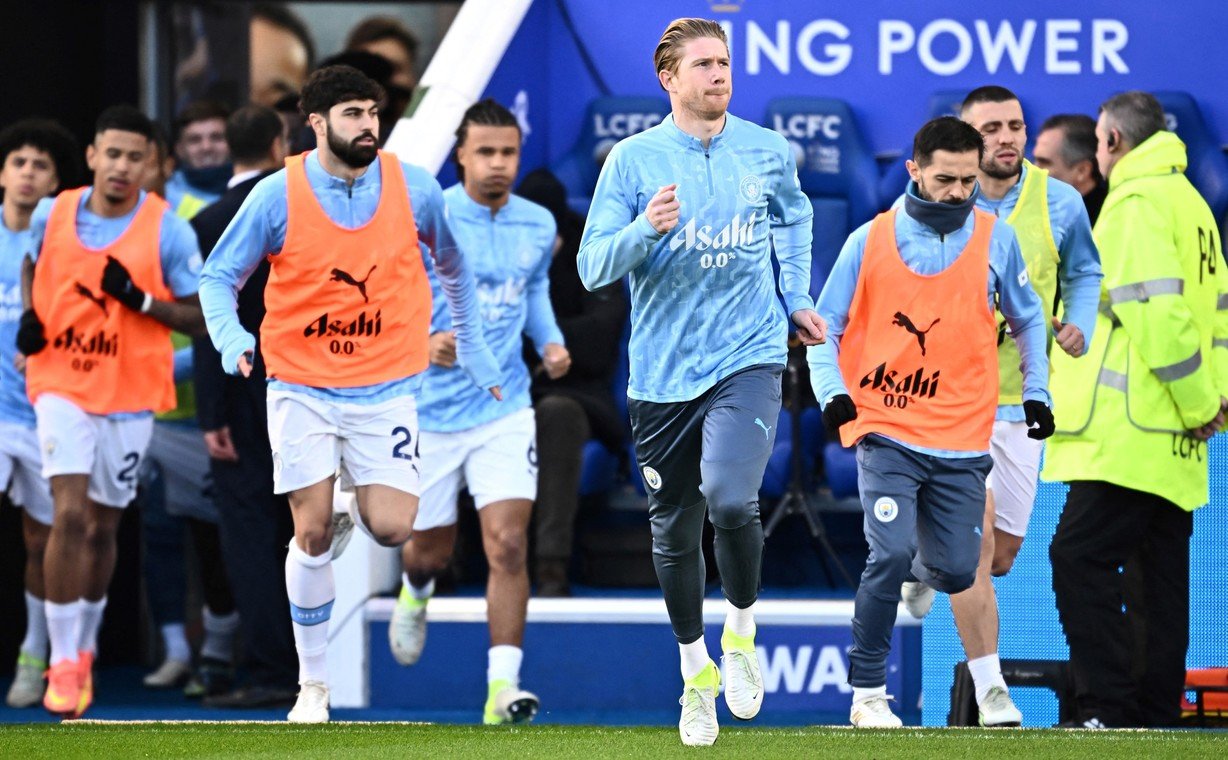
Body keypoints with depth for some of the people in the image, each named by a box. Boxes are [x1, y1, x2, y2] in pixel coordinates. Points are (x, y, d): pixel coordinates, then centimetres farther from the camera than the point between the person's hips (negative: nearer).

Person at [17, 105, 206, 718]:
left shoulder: (167, 230, -7)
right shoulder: (52, 216, 0)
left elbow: (201, 316, -5)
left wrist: (140, 300, -20)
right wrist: (28, 317, 3)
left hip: (131, 397, 0)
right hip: (62, 386, 0)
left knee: (103, 528, 11)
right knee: (70, 514, -15)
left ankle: (84, 647, 32)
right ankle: (63, 661, -10)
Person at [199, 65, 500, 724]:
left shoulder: (414, 189, -4)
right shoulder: (277, 196, -8)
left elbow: (454, 265, 15)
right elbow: (218, 276, 1)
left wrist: (472, 347, 16)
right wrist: (230, 336, -19)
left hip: (385, 387, 1)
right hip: (302, 387, -1)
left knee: (391, 529, -11)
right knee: (311, 536, -5)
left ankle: (356, 512, 28)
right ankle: (313, 685, 9)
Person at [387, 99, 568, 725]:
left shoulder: (538, 226, 3)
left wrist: (550, 341, 4)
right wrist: (421, 342, -26)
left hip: (505, 410, 2)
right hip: (430, 410, -1)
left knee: (508, 544, -15)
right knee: (431, 550, 12)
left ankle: (502, 687, -14)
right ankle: (416, 592, 51)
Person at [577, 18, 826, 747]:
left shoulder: (768, 152, 4)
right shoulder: (634, 159, -3)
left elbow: (794, 218, 27)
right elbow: (593, 265, -6)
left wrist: (795, 298, 18)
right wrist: (647, 229, -24)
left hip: (748, 358, -1)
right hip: (663, 372, 1)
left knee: (730, 497, -24)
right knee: (674, 532, 9)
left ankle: (741, 633, 3)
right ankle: (696, 671, 30)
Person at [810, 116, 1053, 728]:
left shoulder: (996, 240, 2)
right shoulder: (870, 241, -2)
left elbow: (1027, 318, 18)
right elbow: (825, 326, 5)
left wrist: (1036, 392, 10)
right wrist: (832, 391, -11)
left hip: (961, 440, 2)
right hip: (885, 431, -2)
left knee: (955, 573, 2)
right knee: (891, 553, -20)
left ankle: (917, 574, 41)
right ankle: (867, 693, -8)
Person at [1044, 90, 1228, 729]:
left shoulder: (1138, 202, -10)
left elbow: (1156, 308, -19)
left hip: (1131, 430, -10)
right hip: (1175, 441, 10)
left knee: (1080, 560, -12)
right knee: (1161, 575, 9)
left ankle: (1110, 713, -18)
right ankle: (1157, 716, 9)